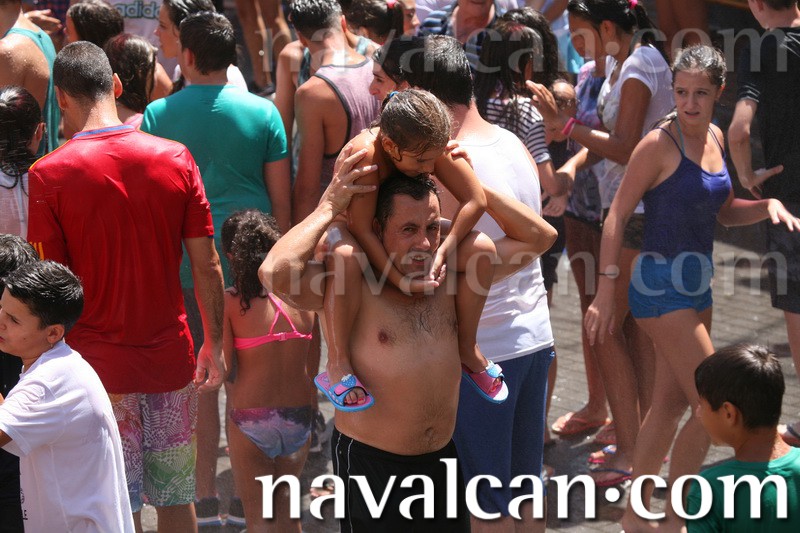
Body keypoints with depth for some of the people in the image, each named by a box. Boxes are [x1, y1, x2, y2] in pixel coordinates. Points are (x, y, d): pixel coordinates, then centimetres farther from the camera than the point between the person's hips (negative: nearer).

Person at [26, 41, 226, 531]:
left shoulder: (49, 176, -13)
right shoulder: (177, 159, -5)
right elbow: (207, 266, -2)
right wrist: (214, 344, 10)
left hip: (97, 363, -2)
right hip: (170, 358, 3)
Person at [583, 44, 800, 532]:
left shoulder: (715, 137, 7)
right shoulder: (660, 143, -15)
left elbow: (724, 211, 17)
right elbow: (617, 216, -14)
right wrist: (606, 291, -18)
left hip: (696, 285, 8)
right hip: (661, 285, -8)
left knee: (672, 401, 14)